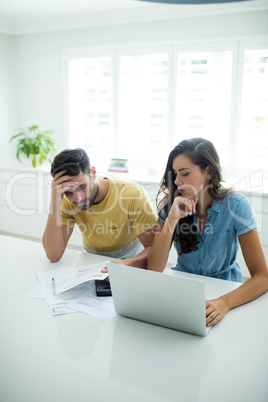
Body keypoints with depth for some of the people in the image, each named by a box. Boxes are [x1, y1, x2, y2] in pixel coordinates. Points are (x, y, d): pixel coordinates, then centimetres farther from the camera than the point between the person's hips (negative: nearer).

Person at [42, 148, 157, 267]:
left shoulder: (133, 195, -24)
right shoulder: (67, 202, -13)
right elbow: (53, 255, -21)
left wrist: (128, 264, -40)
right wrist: (54, 204, -30)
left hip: (132, 260, -1)